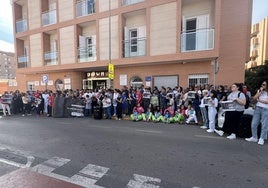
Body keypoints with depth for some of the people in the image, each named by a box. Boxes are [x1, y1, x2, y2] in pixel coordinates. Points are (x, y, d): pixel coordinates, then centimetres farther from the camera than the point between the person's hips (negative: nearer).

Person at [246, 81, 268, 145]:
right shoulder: (259, 90, 12)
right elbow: (254, 98, 2)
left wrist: (259, 100, -3)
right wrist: (260, 92, -3)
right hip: (257, 108, 4)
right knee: (254, 124, 3)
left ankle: (261, 139, 10)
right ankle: (254, 137, 15)